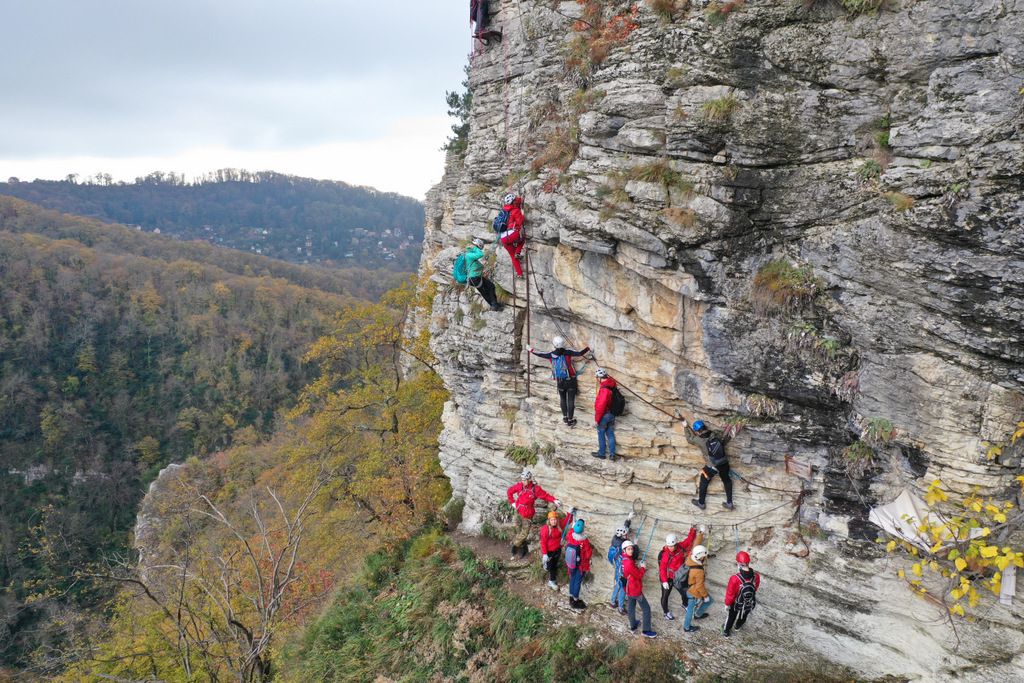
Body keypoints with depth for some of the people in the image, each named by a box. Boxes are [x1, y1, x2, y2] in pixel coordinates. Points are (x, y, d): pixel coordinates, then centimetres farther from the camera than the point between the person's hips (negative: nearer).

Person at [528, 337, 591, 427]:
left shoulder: (551, 355, -6)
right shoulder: (567, 353, -13)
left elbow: (540, 355, 8)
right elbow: (580, 354, -17)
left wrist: (531, 350, 23)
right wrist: (588, 348, -2)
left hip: (560, 381, 2)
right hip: (570, 380, -2)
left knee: (562, 398, 22)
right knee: (571, 400, 4)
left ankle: (565, 417, 25)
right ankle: (570, 420, 8)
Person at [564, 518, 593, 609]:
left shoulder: (570, 536, -18)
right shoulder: (584, 541, -30)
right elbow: (588, 554, -18)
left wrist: (573, 526, 17)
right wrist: (591, 548, 1)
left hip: (571, 563, 5)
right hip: (581, 565, -5)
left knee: (572, 579, 22)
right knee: (578, 581, 9)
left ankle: (571, 598, 37)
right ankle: (575, 602, 21)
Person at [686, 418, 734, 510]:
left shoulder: (700, 440, -16)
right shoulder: (715, 435, -7)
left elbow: (689, 438, 4)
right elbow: (725, 439, 9)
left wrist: (686, 427, 17)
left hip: (712, 467, -4)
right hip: (724, 464, 4)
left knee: (704, 483, 21)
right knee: (727, 481, 27)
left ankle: (701, 503, 38)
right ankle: (729, 503, 36)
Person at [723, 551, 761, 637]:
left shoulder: (735, 578, -40)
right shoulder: (756, 576, -28)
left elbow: (730, 593, -23)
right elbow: (756, 588, -5)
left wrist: (727, 603, -4)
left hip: (736, 603, -2)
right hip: (749, 604, 2)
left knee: (731, 616, 28)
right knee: (743, 616, 33)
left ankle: (726, 632, 50)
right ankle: (738, 626, 61)